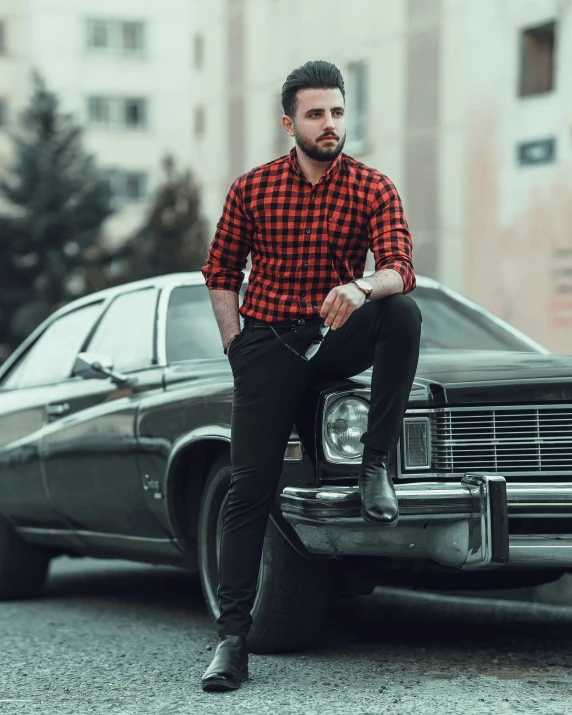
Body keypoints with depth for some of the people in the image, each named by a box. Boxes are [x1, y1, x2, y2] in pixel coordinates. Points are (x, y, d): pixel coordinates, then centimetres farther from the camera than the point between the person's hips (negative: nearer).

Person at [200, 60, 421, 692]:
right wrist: (236, 346, 2)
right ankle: (232, 638, -7)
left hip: (337, 336, 0)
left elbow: (401, 270, -16)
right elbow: (221, 271, 12)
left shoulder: (373, 189, -3)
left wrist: (362, 288, -38)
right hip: (268, 339, 0)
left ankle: (375, 464, -22)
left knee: (402, 314, -32)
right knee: (250, 485, -9)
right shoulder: (251, 189, 1)